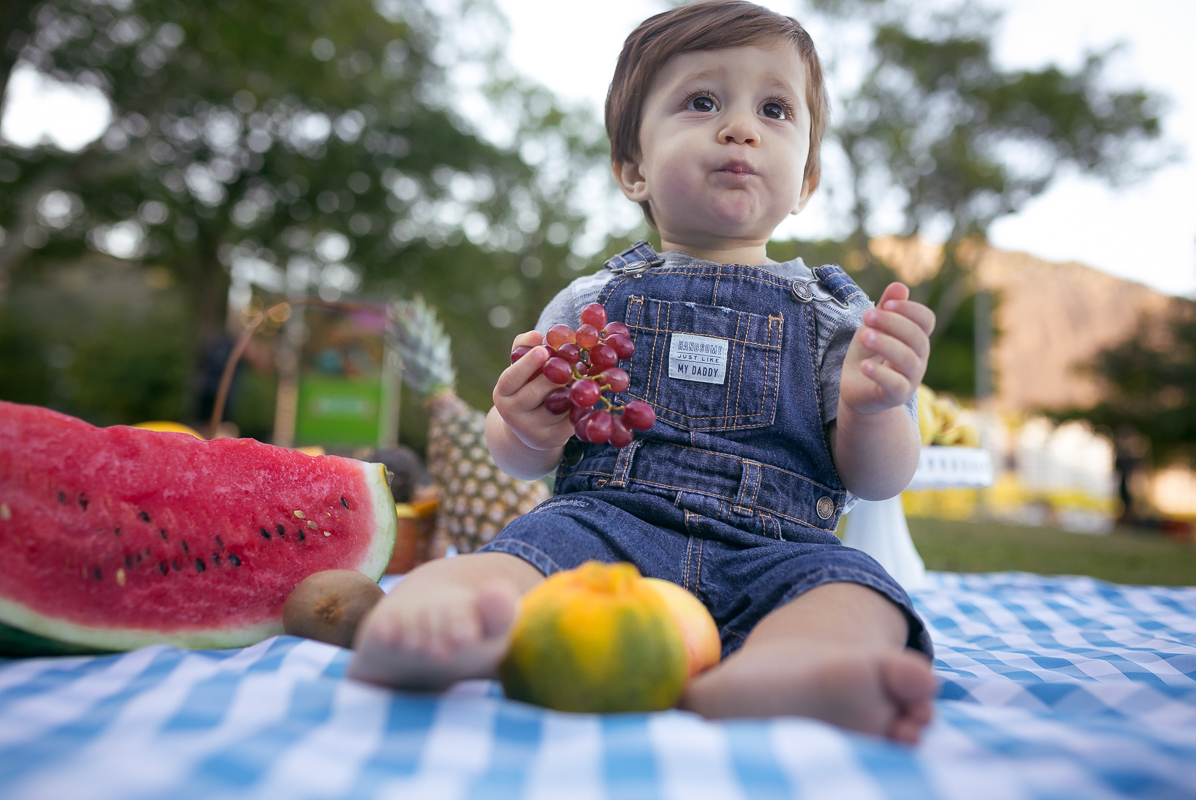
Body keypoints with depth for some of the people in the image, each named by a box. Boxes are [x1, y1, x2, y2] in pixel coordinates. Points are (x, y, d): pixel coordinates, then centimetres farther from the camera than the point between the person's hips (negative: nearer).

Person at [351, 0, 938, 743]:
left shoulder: (835, 313, 15)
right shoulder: (592, 300, 14)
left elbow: (877, 479, 8)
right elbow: (521, 457, 16)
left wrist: (873, 408, -15)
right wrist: (526, 434, -10)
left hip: (772, 549, 1)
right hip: (606, 517, 0)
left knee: (858, 596, -29)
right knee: (535, 546, -31)